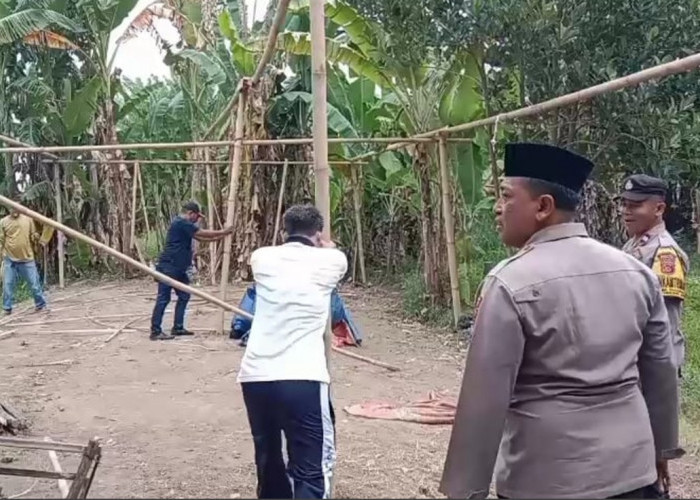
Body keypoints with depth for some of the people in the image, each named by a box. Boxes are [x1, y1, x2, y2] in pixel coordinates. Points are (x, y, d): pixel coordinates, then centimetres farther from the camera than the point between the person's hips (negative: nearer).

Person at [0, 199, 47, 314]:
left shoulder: (28, 219, 3)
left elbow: (33, 236, 11)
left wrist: (36, 237, -12)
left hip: (27, 258, 0)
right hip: (10, 259, 0)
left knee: (34, 283, 3)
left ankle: (41, 305, 14)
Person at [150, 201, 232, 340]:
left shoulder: (184, 225, 19)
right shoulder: (181, 223, -14)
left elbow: (200, 237, 20)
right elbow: (203, 233, -14)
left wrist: (220, 236, 13)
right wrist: (223, 232, -4)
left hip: (177, 268, 11)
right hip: (168, 267, -11)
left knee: (184, 296, 12)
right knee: (163, 299, -8)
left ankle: (178, 327, 17)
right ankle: (155, 331, -6)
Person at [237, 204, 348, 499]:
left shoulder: (262, 258, 12)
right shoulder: (330, 260, 4)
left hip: (254, 377, 5)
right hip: (302, 379, -4)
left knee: (268, 462, 21)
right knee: (312, 469, -2)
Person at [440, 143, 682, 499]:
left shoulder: (511, 284, -17)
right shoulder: (637, 272, 1)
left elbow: (485, 397, -17)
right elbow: (660, 372, 9)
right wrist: (661, 448, 23)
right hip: (632, 469, 5)